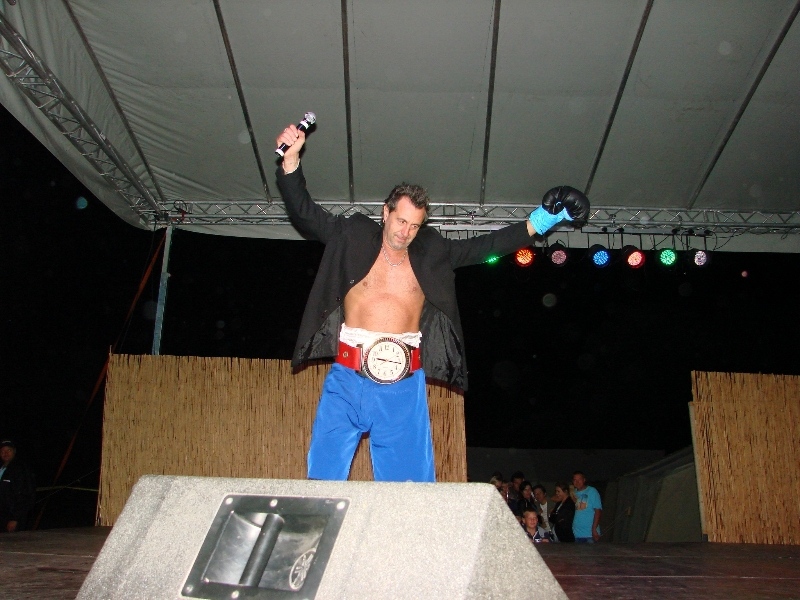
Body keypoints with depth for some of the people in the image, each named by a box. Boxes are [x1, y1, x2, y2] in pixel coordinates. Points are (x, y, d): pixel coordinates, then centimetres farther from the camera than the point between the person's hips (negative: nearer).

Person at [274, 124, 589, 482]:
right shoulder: (354, 237, 7)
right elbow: (304, 213, 5)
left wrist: (541, 221, 9)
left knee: (406, 482, 4)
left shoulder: (432, 253, 11)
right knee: (324, 479, -1)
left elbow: (485, 247, 14)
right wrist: (291, 159, -8)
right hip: (347, 379, -1)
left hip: (404, 386, 2)